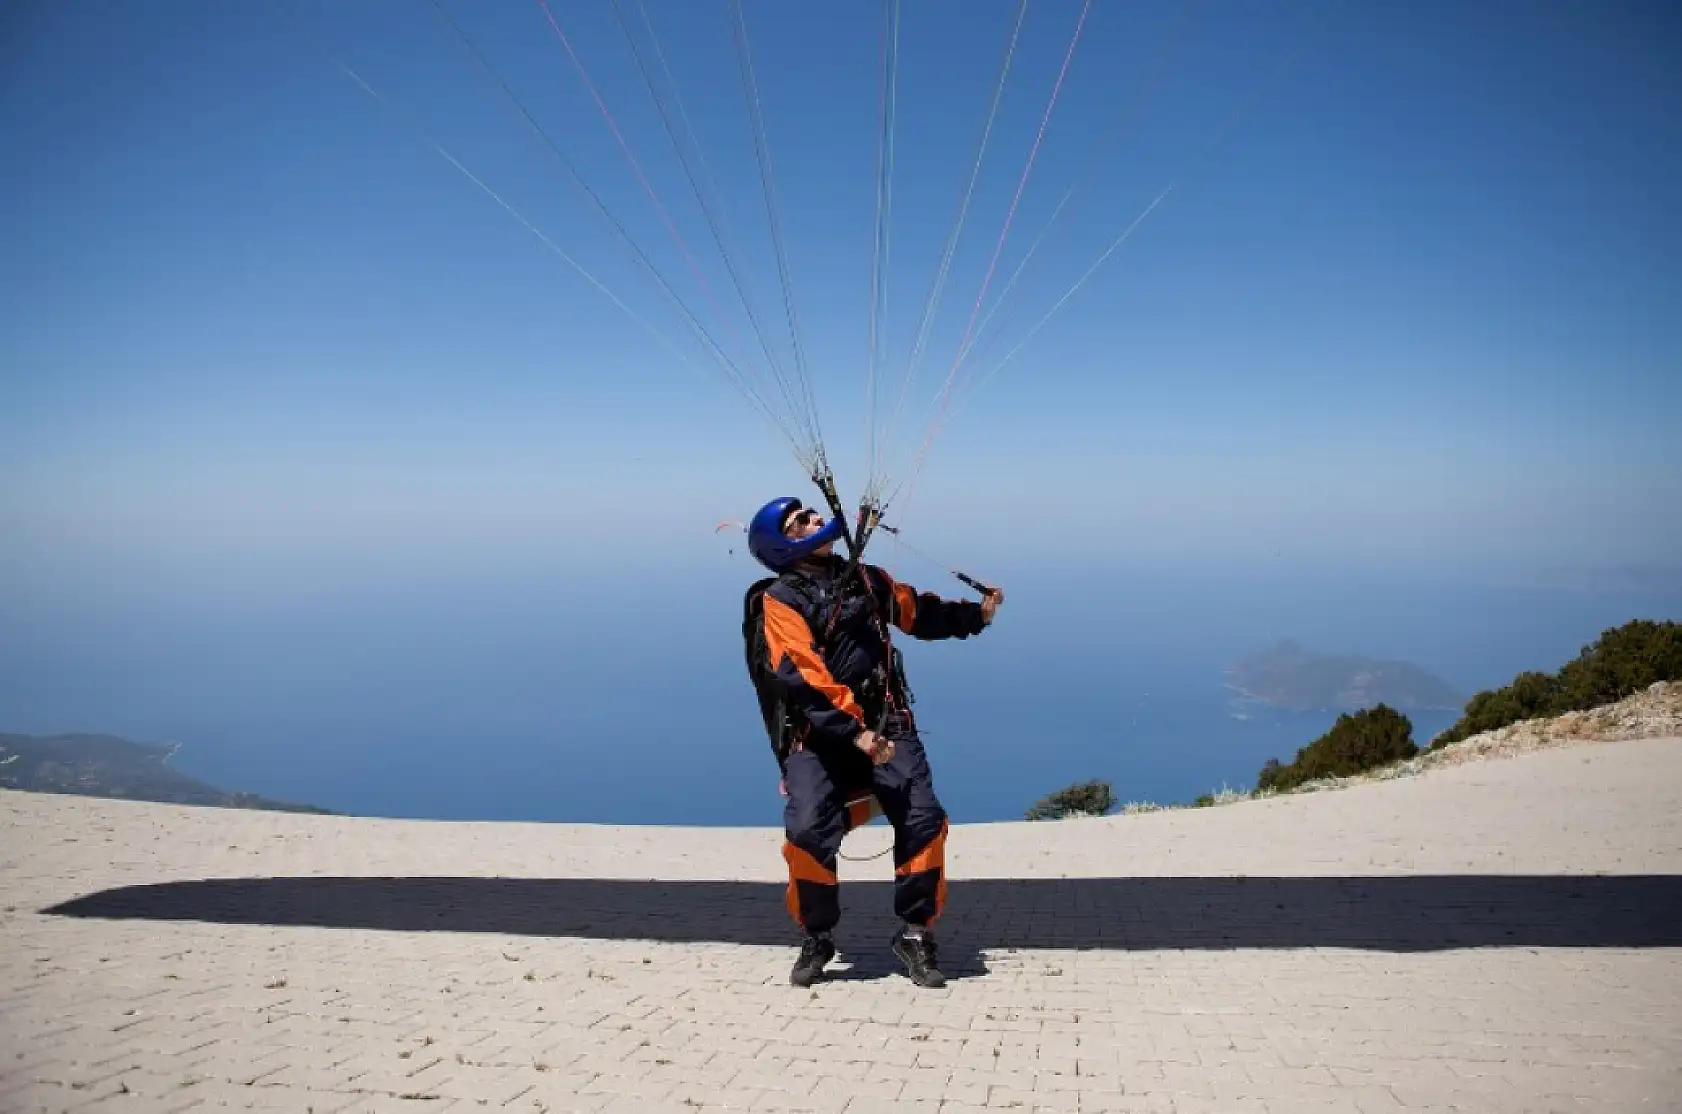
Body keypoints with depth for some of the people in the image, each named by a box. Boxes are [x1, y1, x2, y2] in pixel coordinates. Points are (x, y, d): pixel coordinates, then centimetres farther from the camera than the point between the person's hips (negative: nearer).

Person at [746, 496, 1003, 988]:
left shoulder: (864, 579, 13)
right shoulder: (781, 600, -3)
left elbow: (918, 612, 26)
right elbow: (802, 677, -15)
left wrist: (976, 614, 15)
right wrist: (854, 731, -23)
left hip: (887, 725, 4)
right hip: (820, 735, -3)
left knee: (923, 819, -14)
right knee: (807, 831, -21)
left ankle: (915, 933, 6)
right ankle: (817, 938, 5)